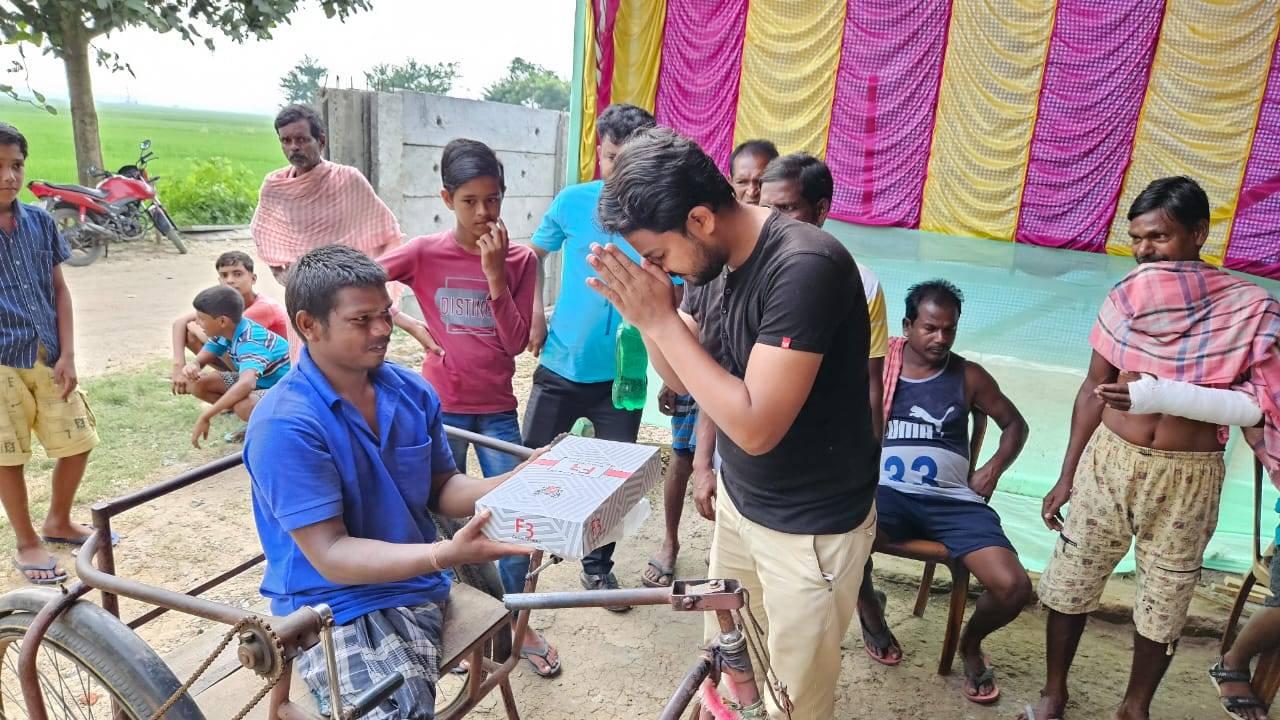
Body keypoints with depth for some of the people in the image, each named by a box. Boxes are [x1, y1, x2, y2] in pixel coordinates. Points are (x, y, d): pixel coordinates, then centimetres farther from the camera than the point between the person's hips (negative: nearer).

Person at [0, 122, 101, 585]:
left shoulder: (39, 221, 3)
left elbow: (59, 290, 6)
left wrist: (67, 354, 0)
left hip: (48, 356, 4)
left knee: (78, 442, 8)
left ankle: (59, 522, 31)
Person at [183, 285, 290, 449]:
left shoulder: (250, 342, -32)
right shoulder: (226, 330, -6)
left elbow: (247, 383, -49)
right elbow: (200, 360, 2)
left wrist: (205, 417, -46)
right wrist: (192, 366, -26)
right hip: (258, 381, 9)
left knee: (244, 406, -39)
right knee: (196, 383, -4)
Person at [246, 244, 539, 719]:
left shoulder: (413, 391, 2)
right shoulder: (284, 426, -17)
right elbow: (330, 555, -18)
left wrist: (513, 484, -9)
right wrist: (445, 555, -30)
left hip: (418, 583, 5)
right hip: (333, 603, -5)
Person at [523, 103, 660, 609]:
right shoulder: (573, 201, -6)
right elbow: (534, 255, 10)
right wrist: (535, 313, -1)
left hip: (621, 375, 0)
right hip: (560, 366, 1)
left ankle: (598, 566, 34)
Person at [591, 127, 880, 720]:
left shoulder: (804, 267, -27)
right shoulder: (721, 260, -1)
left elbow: (756, 426, -30)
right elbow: (685, 380, 8)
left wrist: (663, 319, -25)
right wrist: (645, 317, -12)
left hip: (810, 527, -8)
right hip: (738, 501, 8)